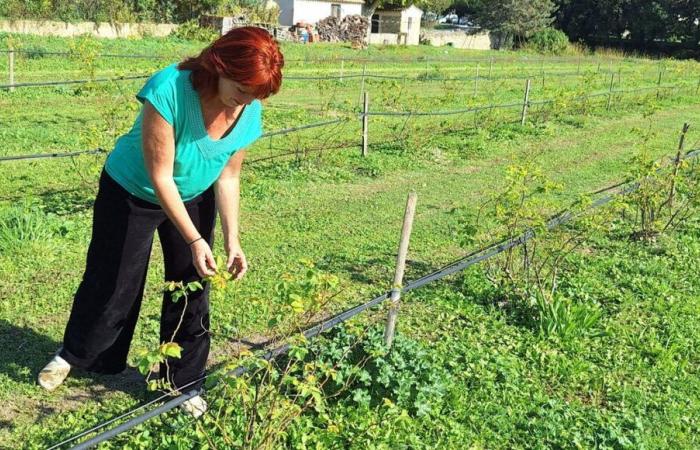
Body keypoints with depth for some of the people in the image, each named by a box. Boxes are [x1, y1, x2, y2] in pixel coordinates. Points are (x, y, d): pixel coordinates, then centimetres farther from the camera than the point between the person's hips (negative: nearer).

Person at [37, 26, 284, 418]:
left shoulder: (250, 111, -19)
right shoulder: (169, 91, -36)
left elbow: (228, 177, -9)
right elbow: (160, 177, -32)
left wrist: (232, 240, -16)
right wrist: (195, 240, -35)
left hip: (195, 198, 4)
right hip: (132, 193, -4)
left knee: (191, 288, 5)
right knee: (110, 281, 10)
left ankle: (185, 383, 23)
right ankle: (73, 354, 38)